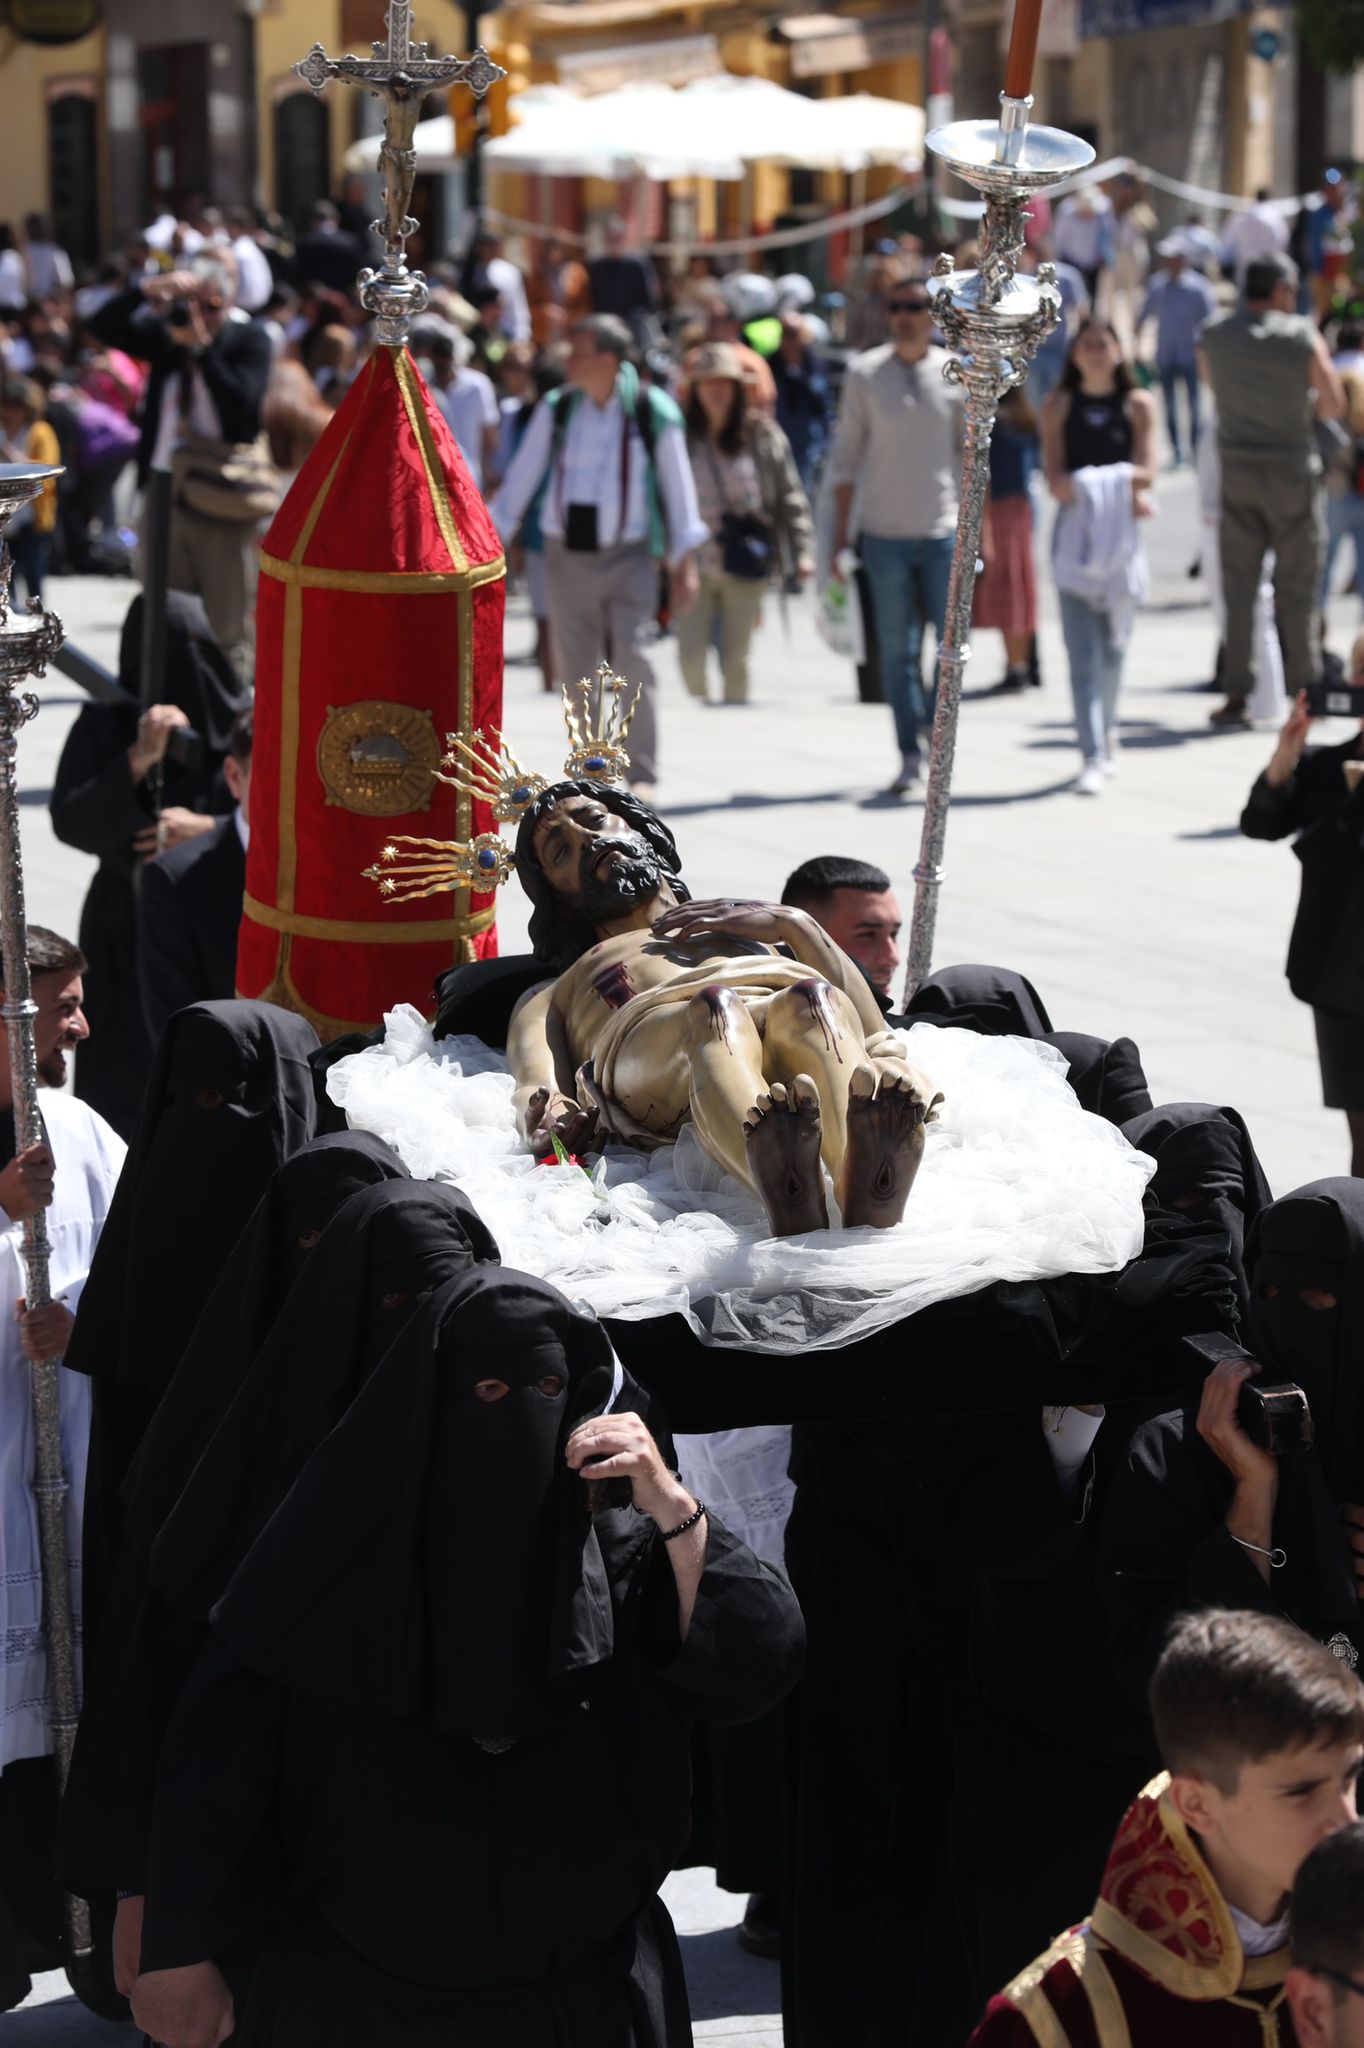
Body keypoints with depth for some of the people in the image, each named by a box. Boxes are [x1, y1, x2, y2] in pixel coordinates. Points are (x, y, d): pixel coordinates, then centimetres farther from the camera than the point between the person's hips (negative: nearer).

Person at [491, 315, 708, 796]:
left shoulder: (652, 413, -5)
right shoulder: (556, 409, 3)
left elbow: (677, 487, 1)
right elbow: (521, 479, 8)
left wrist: (684, 563, -1)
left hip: (629, 557, -3)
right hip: (566, 554, 3)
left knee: (632, 662, -14)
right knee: (576, 670, 5)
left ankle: (641, 775, -7)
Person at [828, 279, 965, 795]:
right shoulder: (864, 373, 2)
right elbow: (846, 453, 6)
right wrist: (841, 531, 3)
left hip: (943, 530, 1)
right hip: (884, 530, 0)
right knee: (896, 649, 1)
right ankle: (908, 755, 5)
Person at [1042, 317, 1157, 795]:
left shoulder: (1137, 405, 7)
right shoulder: (1059, 406, 7)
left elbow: (1146, 473, -1)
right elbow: (1054, 477, -2)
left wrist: (1102, 480, -17)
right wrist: (1124, 487, -14)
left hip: (1120, 532, 1)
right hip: (1074, 528, -1)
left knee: (1113, 643, 8)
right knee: (1082, 649, -10)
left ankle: (1106, 729, 33)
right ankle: (1092, 757, -14)